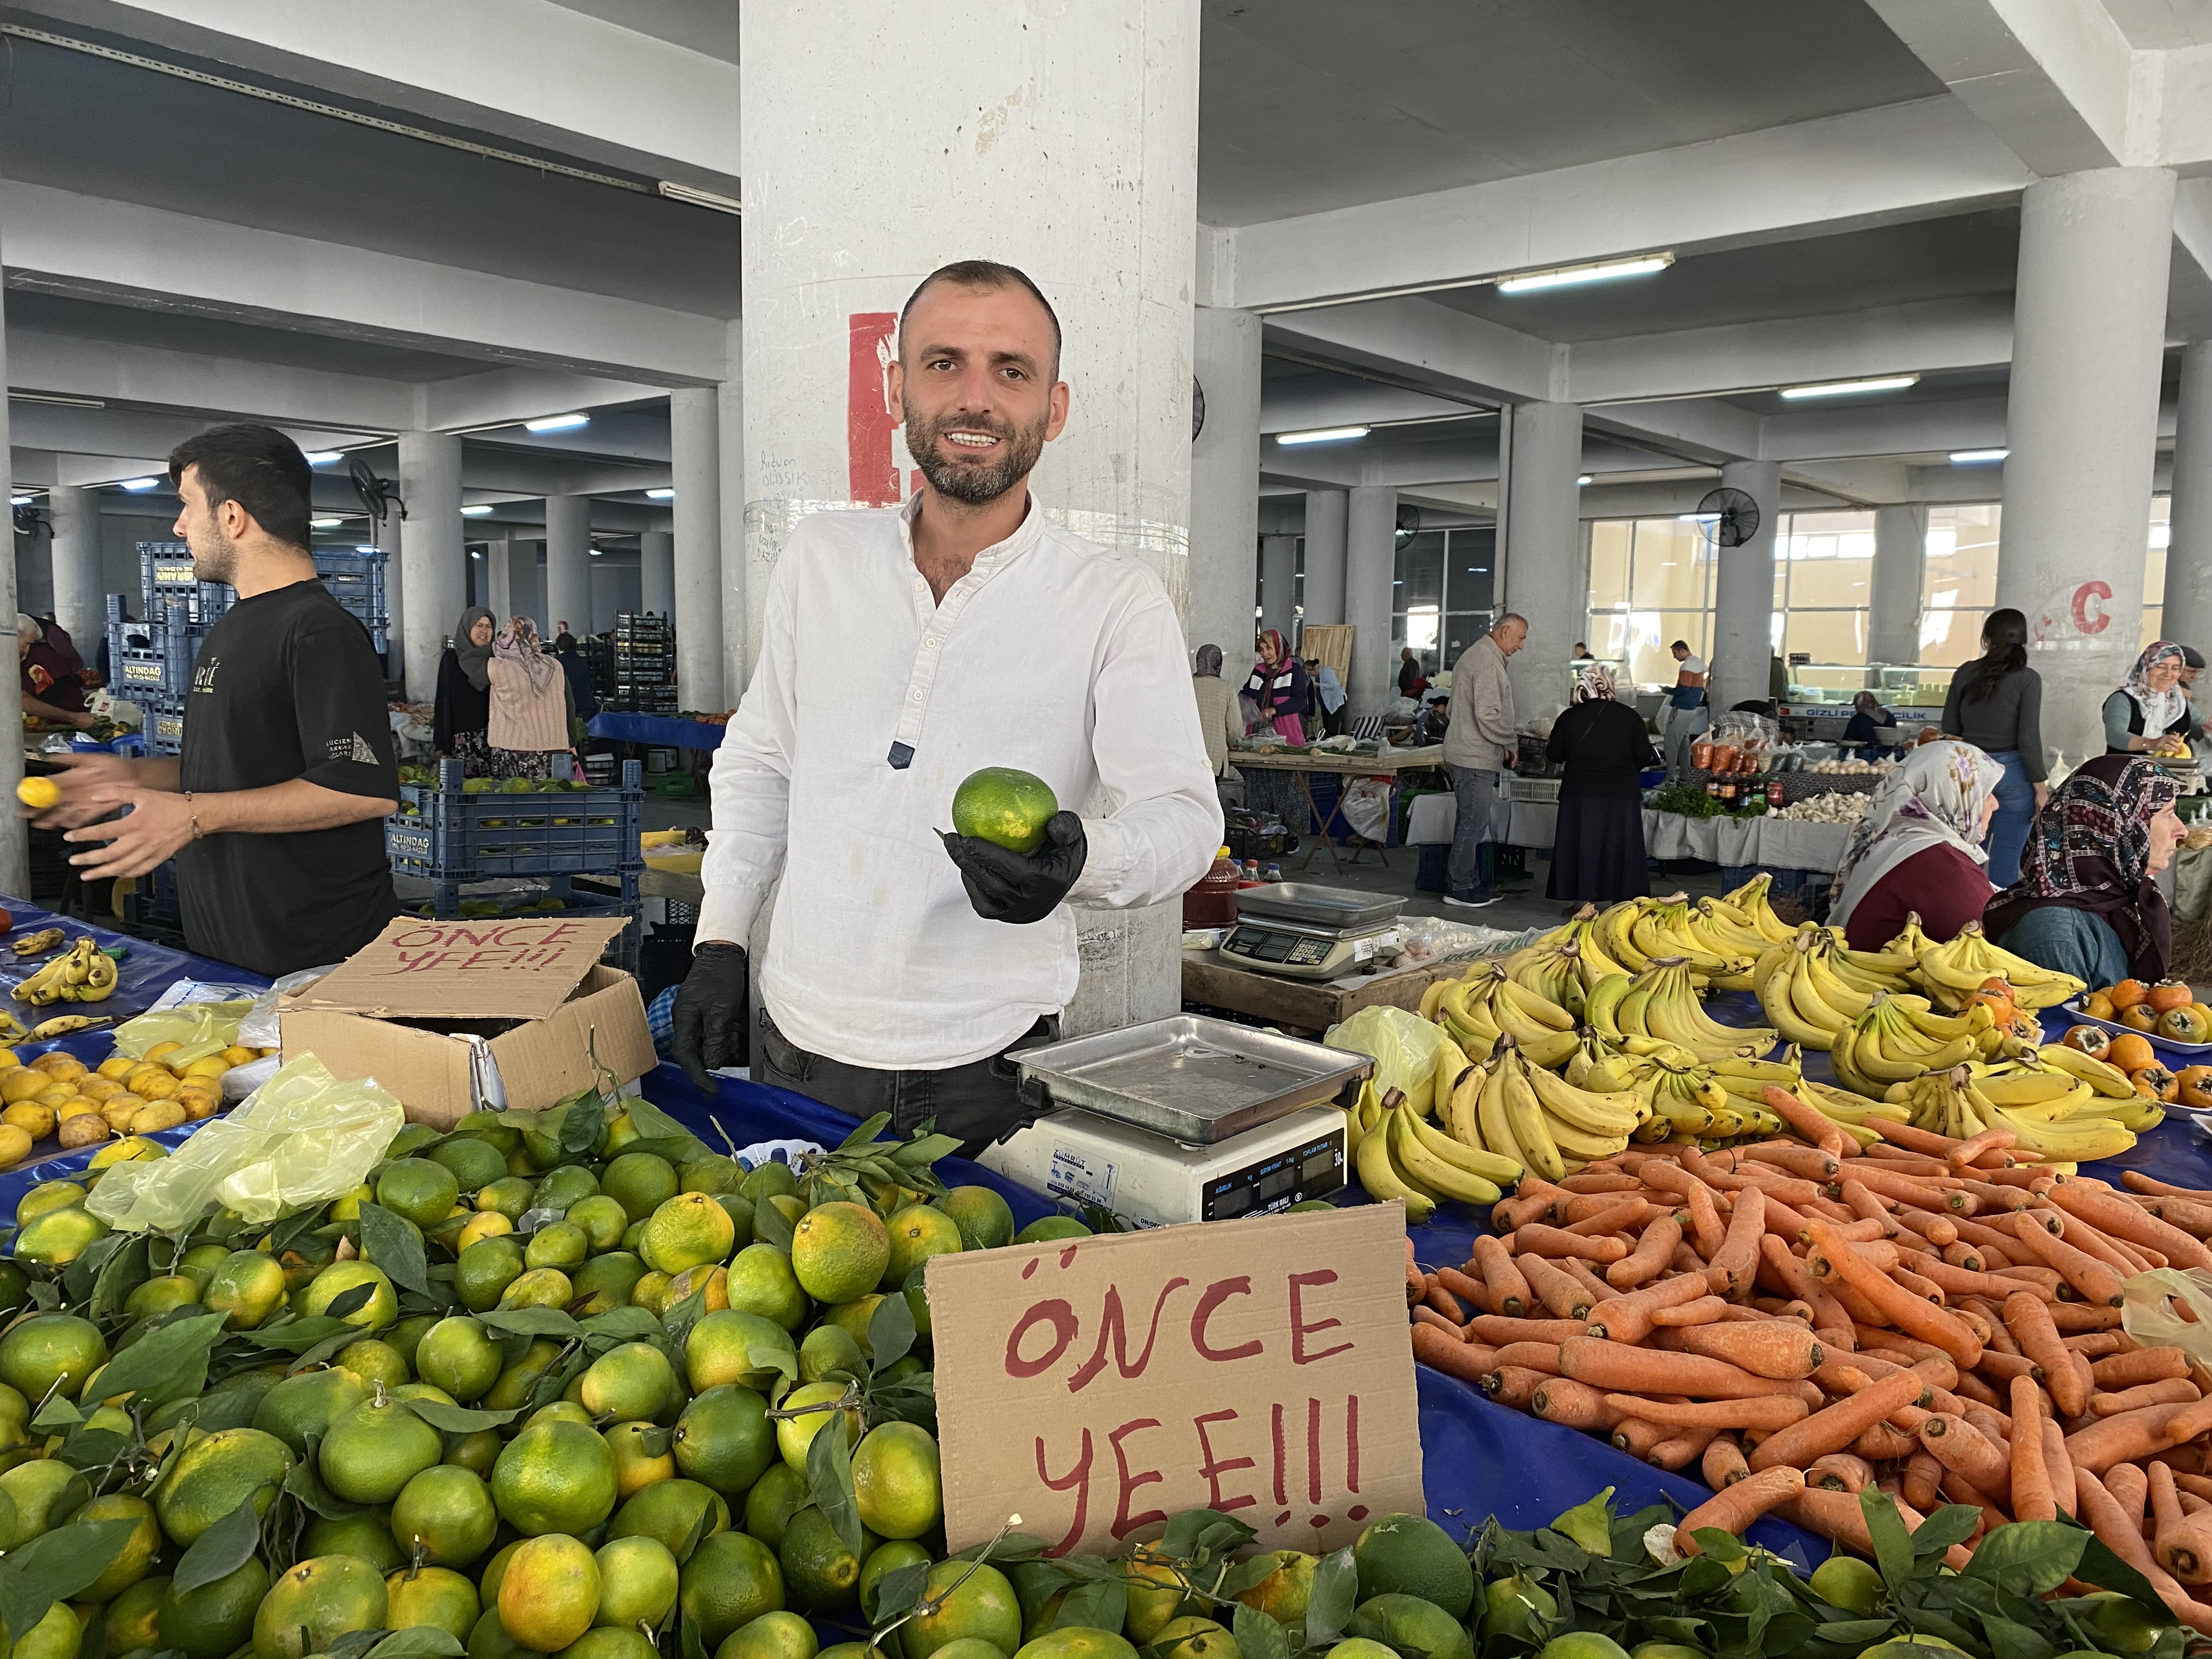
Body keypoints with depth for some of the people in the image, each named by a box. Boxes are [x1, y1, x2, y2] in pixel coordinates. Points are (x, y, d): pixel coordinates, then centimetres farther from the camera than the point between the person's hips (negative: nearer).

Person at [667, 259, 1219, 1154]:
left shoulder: (1116, 599, -8)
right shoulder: (819, 556, 5)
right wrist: (720, 939, 7)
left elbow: (1183, 814, -13)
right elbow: (760, 760, 14)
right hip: (795, 1044, 4)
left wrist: (1084, 859, -34)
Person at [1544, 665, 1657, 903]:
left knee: (1582, 848, 6)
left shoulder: (1568, 718, -2)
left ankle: (1583, 901, 8)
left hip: (1579, 795, 0)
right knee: (1619, 848, 6)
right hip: (1622, 795, 0)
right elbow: (1644, 758, 2)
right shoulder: (1630, 717, -2)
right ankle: (1621, 899, 9)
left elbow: (1554, 755, 8)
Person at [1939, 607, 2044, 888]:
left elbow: (1949, 730, 8)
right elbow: (2028, 739, -11)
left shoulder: (1965, 674, 3)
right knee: (2005, 860, 0)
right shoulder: (2027, 679, -8)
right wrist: (2040, 787, -6)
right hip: (2013, 774, -4)